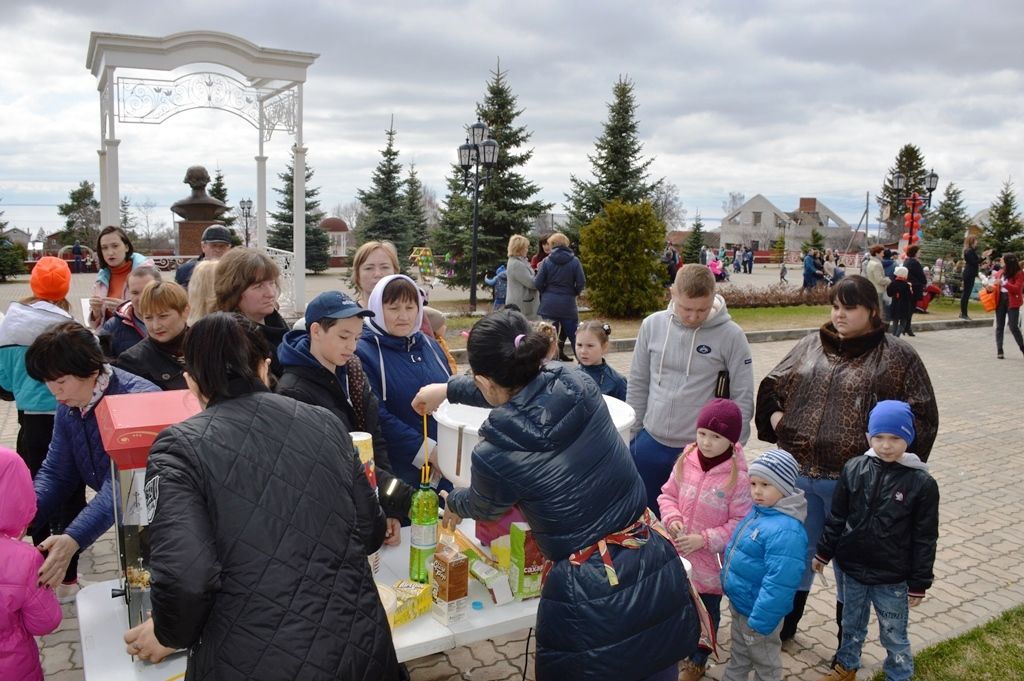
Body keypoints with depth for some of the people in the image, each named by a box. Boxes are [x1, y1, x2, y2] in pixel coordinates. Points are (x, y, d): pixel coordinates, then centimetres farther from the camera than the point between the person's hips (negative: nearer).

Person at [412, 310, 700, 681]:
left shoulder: (495, 455, -18)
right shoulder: (575, 383, -8)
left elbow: (482, 505, 8)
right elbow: (522, 389, 16)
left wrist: (453, 504, 32)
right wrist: (451, 388, 28)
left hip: (593, 595, -4)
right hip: (658, 567, 5)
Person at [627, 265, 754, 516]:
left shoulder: (730, 335, -11)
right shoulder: (653, 325, -3)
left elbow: (742, 398, -6)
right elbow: (638, 385, 5)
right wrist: (631, 433, 6)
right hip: (650, 444, 3)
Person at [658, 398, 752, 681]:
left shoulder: (737, 477, -22)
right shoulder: (685, 461, -9)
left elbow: (741, 523, -17)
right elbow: (667, 494, 3)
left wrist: (704, 539, -22)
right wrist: (672, 519, -15)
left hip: (711, 560, -3)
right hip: (679, 552, 4)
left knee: (706, 612, 18)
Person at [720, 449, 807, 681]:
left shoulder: (786, 531, -33)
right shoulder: (758, 511, -3)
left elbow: (778, 584, -33)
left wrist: (760, 621, -27)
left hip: (757, 612, -8)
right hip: (739, 602, 8)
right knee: (738, 655, 30)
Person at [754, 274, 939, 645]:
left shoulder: (897, 356, -5)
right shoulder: (811, 346, 6)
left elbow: (921, 416, -6)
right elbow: (771, 386, 17)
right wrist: (776, 418, 3)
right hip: (797, 472, 4)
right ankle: (786, 623, 39)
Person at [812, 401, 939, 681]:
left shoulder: (922, 483, -15)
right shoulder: (853, 469, -8)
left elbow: (925, 539, -8)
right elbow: (836, 518, 3)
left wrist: (919, 583, -5)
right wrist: (824, 552, 8)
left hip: (893, 579, -3)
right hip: (853, 569, 3)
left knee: (894, 637, 13)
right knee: (852, 625, 23)